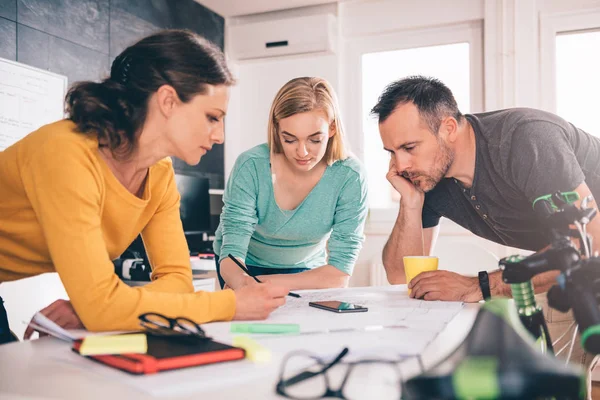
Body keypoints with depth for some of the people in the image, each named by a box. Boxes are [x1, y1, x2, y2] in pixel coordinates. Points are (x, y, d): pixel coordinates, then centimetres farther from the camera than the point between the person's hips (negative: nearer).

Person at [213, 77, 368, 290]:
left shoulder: (350, 177, -24)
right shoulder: (251, 166, -25)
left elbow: (340, 273, -24)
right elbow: (231, 255, -26)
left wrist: (266, 285, -34)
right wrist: (242, 283, -49)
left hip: (304, 271, 0)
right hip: (243, 266, 0)